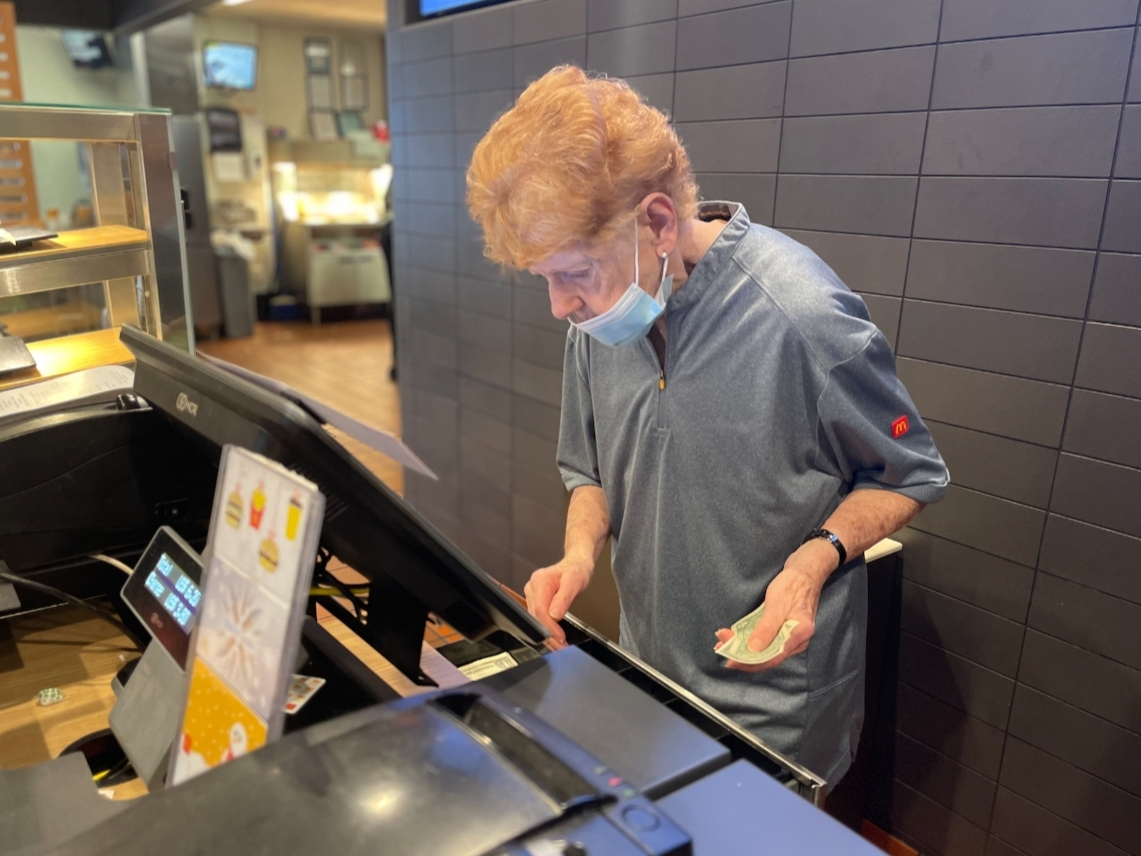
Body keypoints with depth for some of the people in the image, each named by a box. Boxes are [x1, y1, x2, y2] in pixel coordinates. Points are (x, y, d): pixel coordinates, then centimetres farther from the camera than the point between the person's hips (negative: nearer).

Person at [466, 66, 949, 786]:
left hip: (778, 694, -5)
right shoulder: (599, 318, -8)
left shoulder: (801, 315, -27)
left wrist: (814, 559, -27)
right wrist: (582, 553, -14)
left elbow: (909, 476, -11)